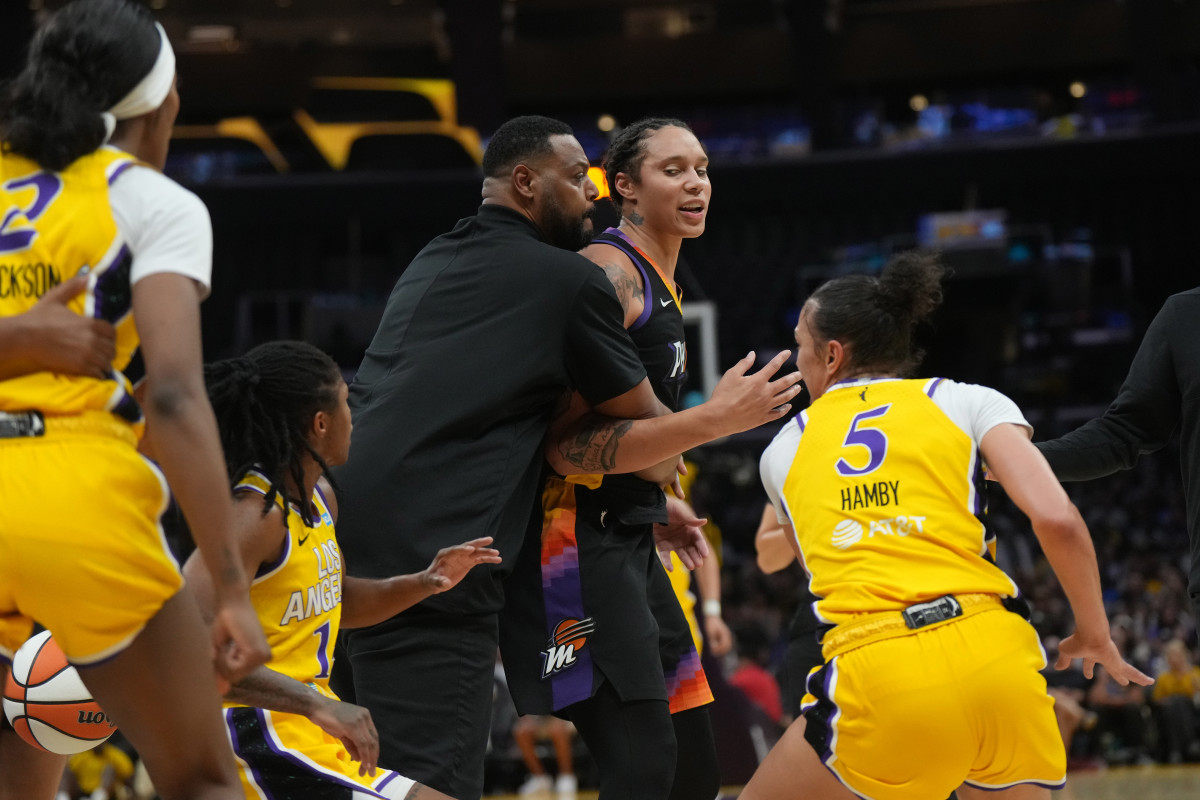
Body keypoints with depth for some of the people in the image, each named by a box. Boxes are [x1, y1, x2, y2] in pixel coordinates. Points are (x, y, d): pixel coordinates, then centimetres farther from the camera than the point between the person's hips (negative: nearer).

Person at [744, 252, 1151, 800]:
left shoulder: (783, 450, 21)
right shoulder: (967, 402, 14)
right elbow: (1056, 518, 1)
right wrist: (1094, 633, 14)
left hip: (876, 678, -1)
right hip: (995, 658, 1)